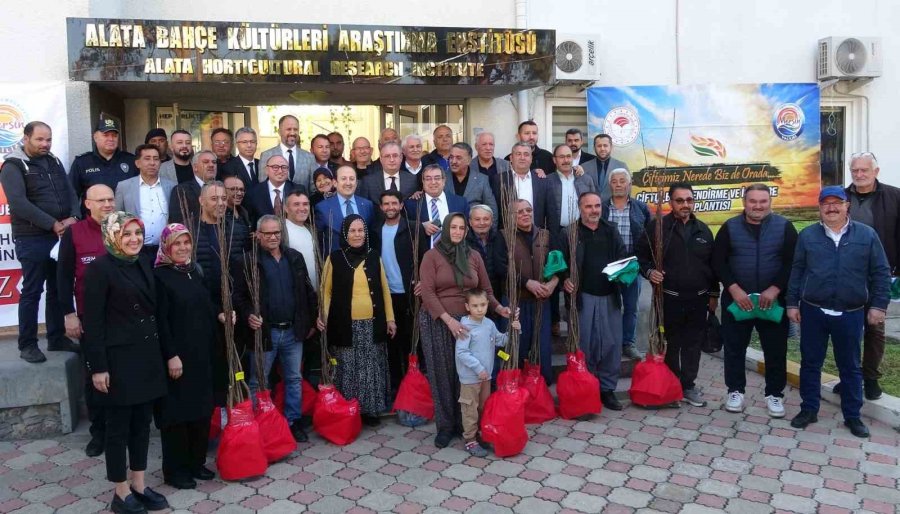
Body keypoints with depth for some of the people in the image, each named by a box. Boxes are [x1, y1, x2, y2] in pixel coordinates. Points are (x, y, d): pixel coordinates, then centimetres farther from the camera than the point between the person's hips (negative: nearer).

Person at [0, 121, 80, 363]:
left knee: (58, 289, 11)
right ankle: (27, 344, 11)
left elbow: (69, 192, 11)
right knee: (32, 291, 0)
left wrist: (74, 217, -9)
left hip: (61, 236, 6)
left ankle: (57, 338, 22)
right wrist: (53, 224, -20)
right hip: (32, 239, -6)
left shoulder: (54, 162, 13)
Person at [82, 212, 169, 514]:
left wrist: (168, 353, 13)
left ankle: (139, 486, 26)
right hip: (118, 359, -7)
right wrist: (98, 367, -16)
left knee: (142, 423, 13)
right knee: (119, 426, 5)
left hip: (147, 356, 7)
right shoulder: (100, 268, -10)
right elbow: (93, 322, -13)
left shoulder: (143, 265, 10)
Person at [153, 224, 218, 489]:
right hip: (177, 353, -7)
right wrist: (172, 355, -19)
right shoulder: (160, 276, -11)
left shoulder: (194, 272, 11)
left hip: (201, 352, 7)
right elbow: (160, 320, -15)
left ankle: (196, 462, 25)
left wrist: (219, 315, 1)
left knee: (201, 407, 12)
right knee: (177, 410, 2)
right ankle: (175, 470, 14)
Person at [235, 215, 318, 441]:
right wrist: (248, 314, -23)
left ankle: (293, 422, 27)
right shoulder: (249, 261, -6)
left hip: (294, 331, 4)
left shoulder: (295, 257, 7)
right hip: (264, 331, -4)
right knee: (258, 382, 7)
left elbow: (307, 291, 12)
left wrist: (311, 321, 12)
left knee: (294, 379, 14)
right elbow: (238, 294, -6)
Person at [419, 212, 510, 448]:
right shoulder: (432, 256, -2)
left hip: (467, 322, 2)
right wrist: (448, 319, -20)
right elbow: (427, 293, -11)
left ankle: (467, 423, 20)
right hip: (438, 322, -2)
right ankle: (445, 426, 16)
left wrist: (499, 308, -8)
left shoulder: (474, 256, 8)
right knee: (442, 373, 5)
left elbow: (486, 290, 10)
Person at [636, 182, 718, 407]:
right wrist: (649, 271, -19)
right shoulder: (658, 226, -3)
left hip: (698, 299, 4)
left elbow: (712, 264, 14)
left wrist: (713, 294, 12)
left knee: (693, 344, 10)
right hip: (669, 298, -3)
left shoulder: (703, 229, 10)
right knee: (670, 344, 6)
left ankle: (688, 385, 22)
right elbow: (642, 256, 0)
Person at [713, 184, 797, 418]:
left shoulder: (784, 227, -1)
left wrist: (775, 288, -15)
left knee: (776, 350, 7)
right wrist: (733, 288, -14)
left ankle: (774, 394, 22)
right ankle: (735, 390, 22)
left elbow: (793, 262, -4)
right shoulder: (730, 227, 0)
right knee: (734, 348, 8)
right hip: (736, 298, 0)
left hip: (773, 300, 0)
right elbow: (718, 262, -3)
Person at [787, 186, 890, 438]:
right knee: (810, 363, 9)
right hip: (812, 311, 1)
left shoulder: (867, 234, 0)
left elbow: (881, 273, 3)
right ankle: (809, 409, 22)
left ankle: (852, 415, 23)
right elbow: (796, 271, 4)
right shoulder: (807, 235, 2)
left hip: (851, 314, 0)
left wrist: (878, 305, -2)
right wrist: (792, 303, 2)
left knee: (850, 366, 11)